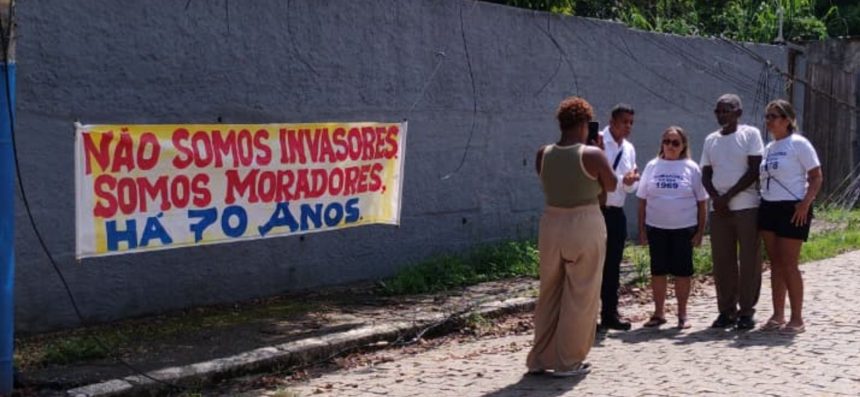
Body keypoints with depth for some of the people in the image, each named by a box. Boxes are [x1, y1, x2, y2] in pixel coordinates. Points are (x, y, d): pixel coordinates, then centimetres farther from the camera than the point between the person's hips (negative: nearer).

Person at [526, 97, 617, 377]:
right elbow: (611, 186, 3)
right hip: (585, 226, -4)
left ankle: (540, 358, 20)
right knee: (580, 296, 6)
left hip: (551, 225, 5)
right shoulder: (592, 155, -12)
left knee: (549, 294, 15)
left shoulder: (543, 154, 0)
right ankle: (568, 361, 11)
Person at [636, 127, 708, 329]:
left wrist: (700, 231, -3)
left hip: (684, 228, -2)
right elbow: (642, 199, 7)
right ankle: (659, 313, 16)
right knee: (658, 271, 6)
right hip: (656, 228, 2)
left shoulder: (691, 168, 1)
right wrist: (642, 229, 2)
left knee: (682, 271, 3)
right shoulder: (652, 166, 6)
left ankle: (682, 314, 13)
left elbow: (702, 201, 2)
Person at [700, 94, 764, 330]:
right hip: (719, 210, 4)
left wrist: (728, 196, -12)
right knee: (722, 261, 5)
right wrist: (716, 197, -7)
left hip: (747, 207, -4)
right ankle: (727, 310, 12)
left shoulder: (750, 134, -1)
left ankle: (746, 311, 5)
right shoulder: (711, 140, 13)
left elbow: (754, 171, -8)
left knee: (749, 261, -2)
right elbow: (706, 175, 12)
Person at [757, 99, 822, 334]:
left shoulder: (799, 144, -7)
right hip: (768, 207, 7)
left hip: (793, 210, -7)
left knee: (788, 264, -7)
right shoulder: (769, 148, 14)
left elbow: (816, 178, -9)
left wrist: (805, 203, -20)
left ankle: (797, 319, 1)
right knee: (775, 264, 8)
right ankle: (778, 316, 14)